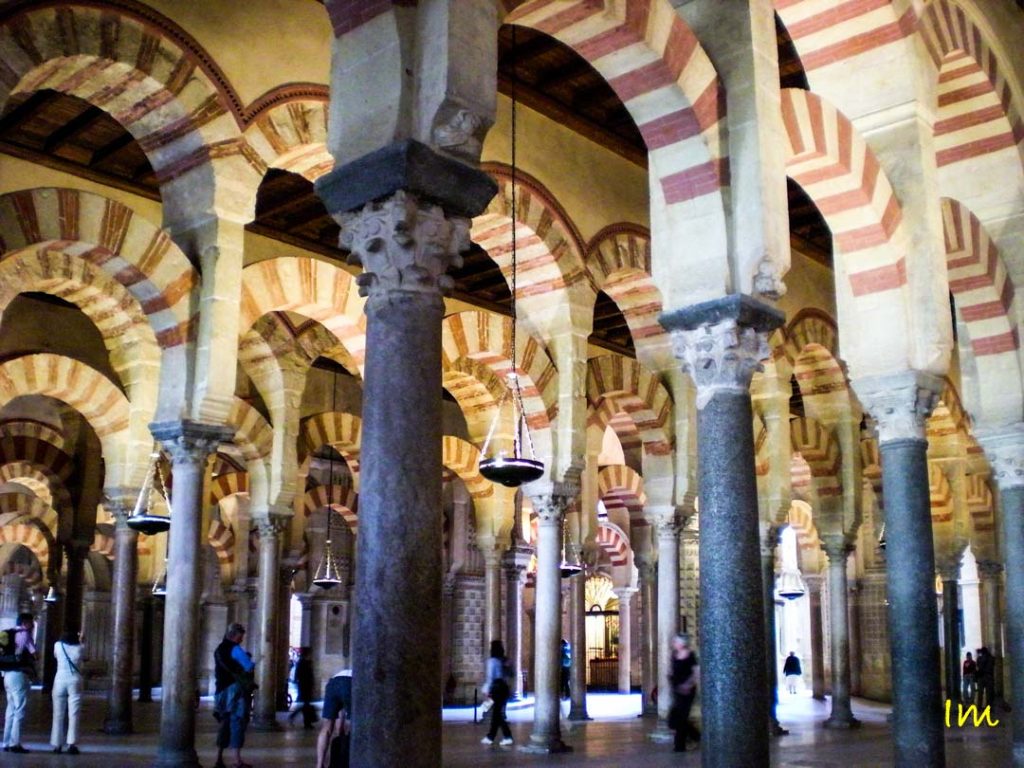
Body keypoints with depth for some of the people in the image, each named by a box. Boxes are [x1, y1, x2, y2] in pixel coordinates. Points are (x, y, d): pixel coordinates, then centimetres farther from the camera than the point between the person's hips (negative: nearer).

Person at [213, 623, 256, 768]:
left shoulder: (219, 649, 17)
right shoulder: (235, 649, -9)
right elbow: (249, 667, -14)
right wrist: (253, 665, 8)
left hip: (221, 690, 8)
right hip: (235, 689, -8)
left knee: (225, 723, 13)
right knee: (237, 722, -7)